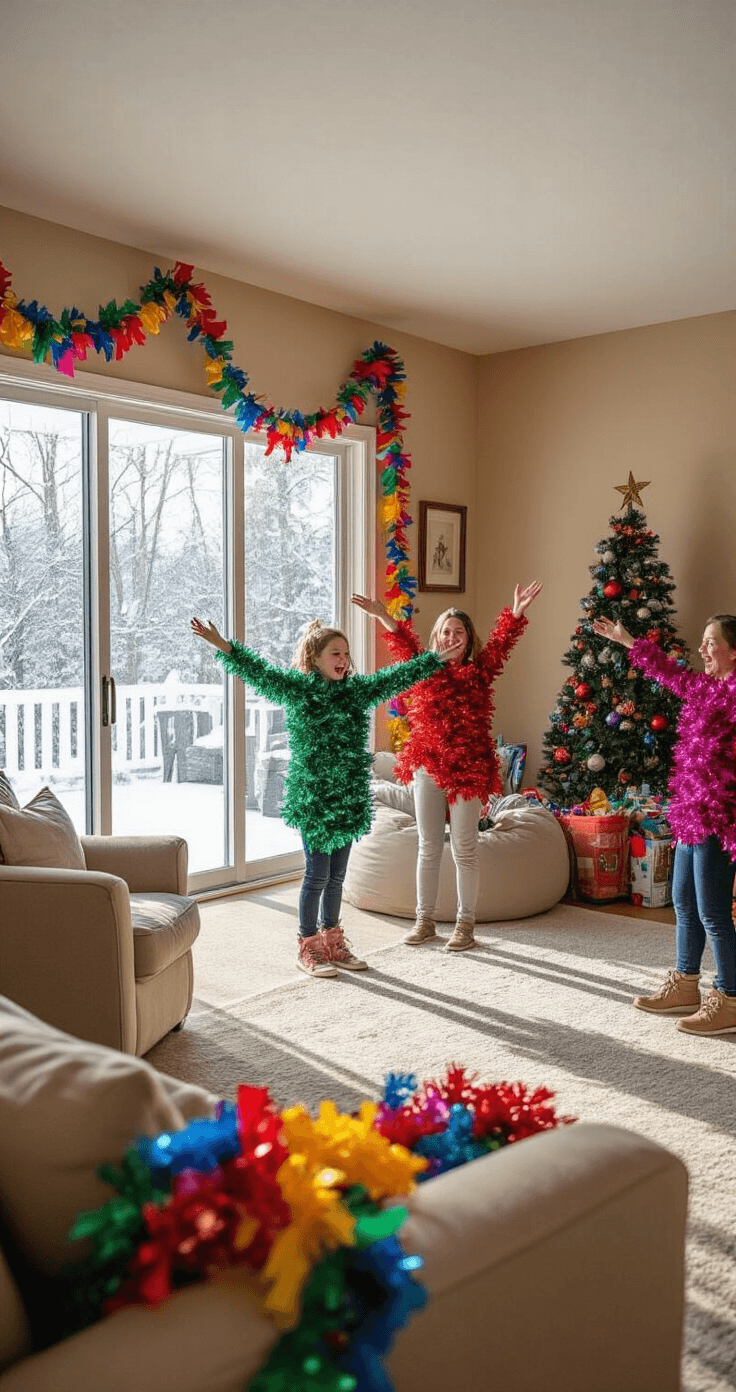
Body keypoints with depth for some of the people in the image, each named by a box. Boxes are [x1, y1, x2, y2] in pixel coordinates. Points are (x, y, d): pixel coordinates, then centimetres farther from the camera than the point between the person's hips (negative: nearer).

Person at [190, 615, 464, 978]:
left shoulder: (356, 690, 9)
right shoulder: (296, 689, -5)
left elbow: (396, 676, 16)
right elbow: (259, 672, -15)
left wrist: (438, 660, 19)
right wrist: (224, 647, -28)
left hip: (349, 799, 5)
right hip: (312, 798, -5)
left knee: (336, 875, 14)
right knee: (317, 874, -1)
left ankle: (331, 942, 28)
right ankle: (308, 948, 14)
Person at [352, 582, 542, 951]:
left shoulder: (479, 671, 2)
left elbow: (501, 641, -12)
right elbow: (404, 644, -8)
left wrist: (517, 614, -29)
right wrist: (383, 617, -25)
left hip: (468, 769, -2)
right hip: (426, 768, 3)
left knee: (464, 849, 5)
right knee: (428, 847, 11)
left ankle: (465, 924, 16)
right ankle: (425, 920, 22)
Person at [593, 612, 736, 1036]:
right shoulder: (702, 685, 12)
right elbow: (666, 670, 30)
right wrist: (626, 641, 39)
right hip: (692, 813, 10)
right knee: (684, 902, 18)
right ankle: (685, 985, 31)